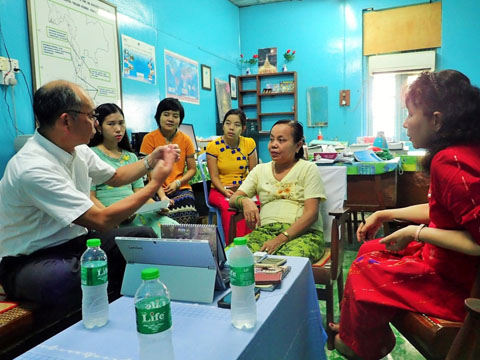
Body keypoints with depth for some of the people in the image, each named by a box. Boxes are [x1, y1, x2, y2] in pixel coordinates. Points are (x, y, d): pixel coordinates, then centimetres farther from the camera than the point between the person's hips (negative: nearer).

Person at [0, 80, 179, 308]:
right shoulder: (34, 168, -28)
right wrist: (155, 183, -21)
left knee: (144, 236, -2)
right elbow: (101, 221, -29)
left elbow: (115, 177, 19)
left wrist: (151, 161, 6)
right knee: (69, 277, -39)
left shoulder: (78, 149, -2)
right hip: (29, 260, -8)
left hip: (73, 240, 8)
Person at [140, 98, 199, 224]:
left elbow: (192, 169, 11)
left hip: (181, 189, 2)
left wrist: (177, 183, -7)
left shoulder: (185, 139, 7)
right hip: (158, 190, -2)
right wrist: (162, 195, -17)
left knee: (188, 216, -26)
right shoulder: (150, 138, 0)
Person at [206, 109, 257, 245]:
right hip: (220, 190, -2)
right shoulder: (213, 146, 0)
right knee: (229, 207, -37)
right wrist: (226, 191, -20)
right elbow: (214, 176, -2)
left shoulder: (249, 144, 6)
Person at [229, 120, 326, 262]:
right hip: (265, 230, 4)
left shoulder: (308, 169, 6)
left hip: (303, 233, -3)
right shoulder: (260, 170, 19)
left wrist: (281, 239, -18)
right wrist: (245, 201, -12)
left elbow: (311, 213, -5)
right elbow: (233, 199, 15)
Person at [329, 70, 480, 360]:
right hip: (445, 261, 9)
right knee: (370, 250, 17)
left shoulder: (450, 162, -29)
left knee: (363, 273, 1)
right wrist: (386, 214, 12)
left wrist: (417, 233, -22)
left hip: (454, 282, -9)